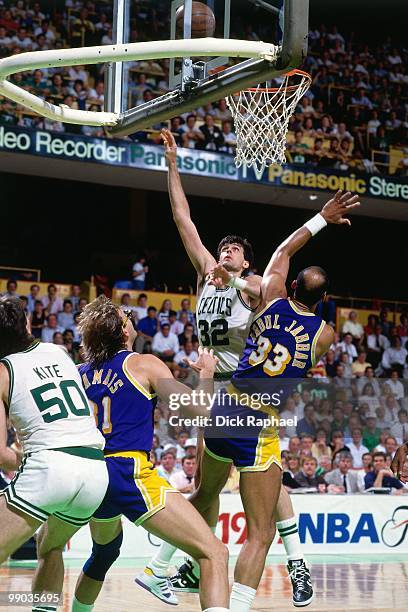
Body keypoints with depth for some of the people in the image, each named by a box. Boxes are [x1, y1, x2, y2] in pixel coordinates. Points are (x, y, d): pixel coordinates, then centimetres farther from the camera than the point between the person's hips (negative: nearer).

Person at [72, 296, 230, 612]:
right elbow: (199, 409, -3)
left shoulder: (80, 374, 15)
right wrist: (206, 372, 14)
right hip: (131, 474, -7)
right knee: (214, 554, -13)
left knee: (104, 551, 37)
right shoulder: (144, 364, 0)